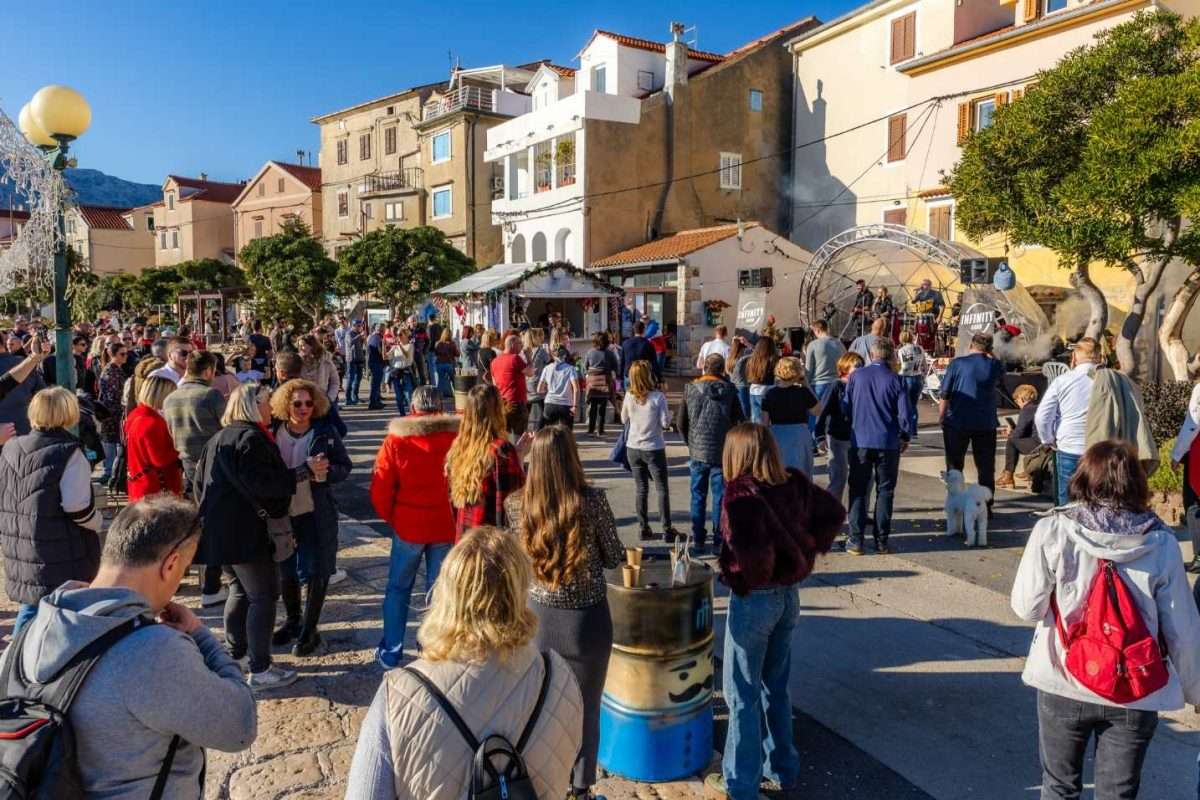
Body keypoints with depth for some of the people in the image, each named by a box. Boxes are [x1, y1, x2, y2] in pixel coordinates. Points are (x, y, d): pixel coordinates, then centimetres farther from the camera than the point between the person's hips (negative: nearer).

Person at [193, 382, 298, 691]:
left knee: (240, 590, 22)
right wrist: (299, 475, -19)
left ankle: (235, 654, 30)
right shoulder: (251, 438, -16)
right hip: (246, 532, -10)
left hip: (219, 530, 10)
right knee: (263, 596, -3)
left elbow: (200, 483, 21)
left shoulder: (218, 439, 16)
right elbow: (259, 484, -26)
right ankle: (260, 671, 0)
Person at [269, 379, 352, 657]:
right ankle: (292, 621, 38)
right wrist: (305, 470, -23)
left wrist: (324, 473, -22)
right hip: (282, 512, 2)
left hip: (316, 513, -1)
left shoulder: (325, 431, -7)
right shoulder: (273, 433, -7)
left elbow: (344, 467, -2)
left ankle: (309, 629, 19)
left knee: (315, 571, 3)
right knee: (285, 569, 16)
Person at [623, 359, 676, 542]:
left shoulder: (629, 396, -4)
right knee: (662, 489, 6)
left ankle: (643, 528, 14)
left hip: (633, 448, 4)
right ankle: (667, 530, 5)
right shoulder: (658, 397, -16)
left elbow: (624, 420, 9)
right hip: (654, 449, -3)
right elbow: (665, 423, -13)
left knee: (641, 489, 12)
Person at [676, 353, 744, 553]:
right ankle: (719, 541, 7)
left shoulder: (691, 389, -1)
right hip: (722, 452, -1)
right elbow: (739, 421, -1)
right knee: (720, 497, 5)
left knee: (698, 496, 11)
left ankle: (698, 540, 16)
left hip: (697, 452, 1)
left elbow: (680, 422, 2)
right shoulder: (729, 390, -3)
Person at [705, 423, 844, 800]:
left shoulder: (740, 494, -22)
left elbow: (752, 553, -32)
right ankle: (783, 769, 35)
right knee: (776, 686, 22)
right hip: (790, 594, 7)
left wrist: (738, 579, -12)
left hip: (754, 600, -7)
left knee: (743, 693, 8)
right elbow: (835, 512, 9)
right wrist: (810, 549, 9)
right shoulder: (794, 483, -1)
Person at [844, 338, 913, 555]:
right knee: (885, 492, 10)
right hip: (888, 443, -1)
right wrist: (905, 437, 11)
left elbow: (845, 407, 3)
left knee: (858, 491, 8)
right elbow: (904, 414, -5)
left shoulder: (856, 376, -2)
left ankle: (856, 540, 5)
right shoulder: (895, 380, -6)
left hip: (860, 442, 1)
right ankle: (881, 541, 12)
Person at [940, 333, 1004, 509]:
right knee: (986, 467, 12)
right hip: (986, 423, 2)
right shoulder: (995, 366, 0)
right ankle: (986, 506, 15)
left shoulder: (958, 363, -8)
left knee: (954, 466, 9)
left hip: (957, 422, -2)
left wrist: (941, 418, 3)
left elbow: (944, 395, -8)